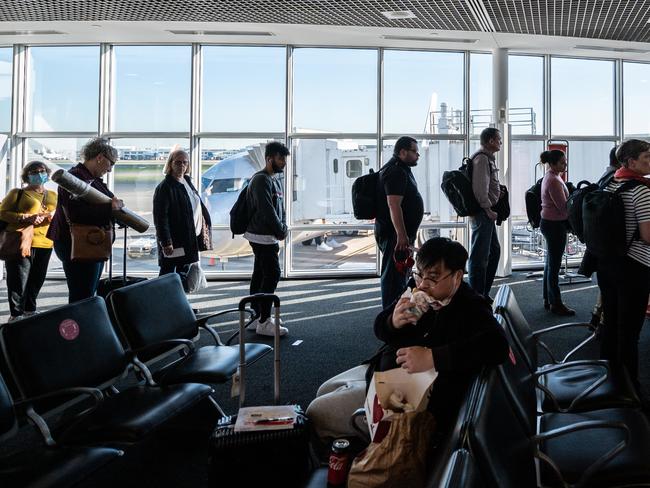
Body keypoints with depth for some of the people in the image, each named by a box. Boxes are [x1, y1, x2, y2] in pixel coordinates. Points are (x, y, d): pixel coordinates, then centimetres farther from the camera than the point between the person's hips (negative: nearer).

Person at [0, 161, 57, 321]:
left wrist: (53, 216, -6)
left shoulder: (53, 196, 18)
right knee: (19, 280, -5)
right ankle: (16, 315, 3)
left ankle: (29, 310, 28)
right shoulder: (17, 193, 4)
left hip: (44, 244, 5)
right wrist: (27, 218, -18)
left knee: (36, 280, 12)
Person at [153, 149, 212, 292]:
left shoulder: (187, 182, 12)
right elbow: (160, 217, -18)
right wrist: (166, 242, -22)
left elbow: (198, 205, 23)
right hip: (173, 240, -8)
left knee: (184, 272, 16)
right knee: (167, 274, -1)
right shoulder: (164, 187, -13)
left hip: (189, 240, 8)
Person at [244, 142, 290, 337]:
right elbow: (267, 210, -20)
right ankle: (264, 322, -7)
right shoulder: (261, 180, -14)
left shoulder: (275, 179, 17)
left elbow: (281, 208, 17)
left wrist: (282, 228, 0)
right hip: (262, 236, -10)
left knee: (260, 275, 12)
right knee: (272, 274, -10)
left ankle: (257, 317, 18)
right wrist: (280, 231, -11)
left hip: (268, 236, 10)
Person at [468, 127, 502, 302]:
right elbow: (480, 188, -22)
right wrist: (488, 209, -18)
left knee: (494, 251, 17)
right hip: (482, 212, -11)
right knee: (480, 255, -6)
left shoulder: (488, 158, 19)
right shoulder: (482, 158, -14)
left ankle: (484, 293, 25)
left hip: (486, 212, 11)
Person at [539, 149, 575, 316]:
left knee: (550, 263, 15)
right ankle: (556, 304, 4)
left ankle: (548, 300, 23)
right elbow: (563, 207, -20)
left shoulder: (550, 177, 12)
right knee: (554, 265, -3)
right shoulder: (554, 180, -19)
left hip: (548, 222, 11)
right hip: (555, 224, -11)